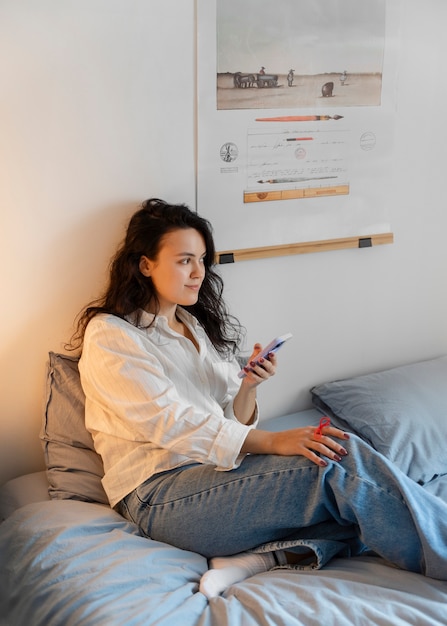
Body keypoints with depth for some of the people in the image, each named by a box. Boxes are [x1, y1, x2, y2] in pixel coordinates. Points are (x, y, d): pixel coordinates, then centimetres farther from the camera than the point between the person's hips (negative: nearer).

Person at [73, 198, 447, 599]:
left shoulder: (197, 326, 20)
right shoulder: (109, 334, -2)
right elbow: (168, 422, -15)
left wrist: (248, 388, -6)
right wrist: (272, 442, -23)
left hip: (216, 470, 7)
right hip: (162, 493, -7)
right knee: (340, 465, -24)